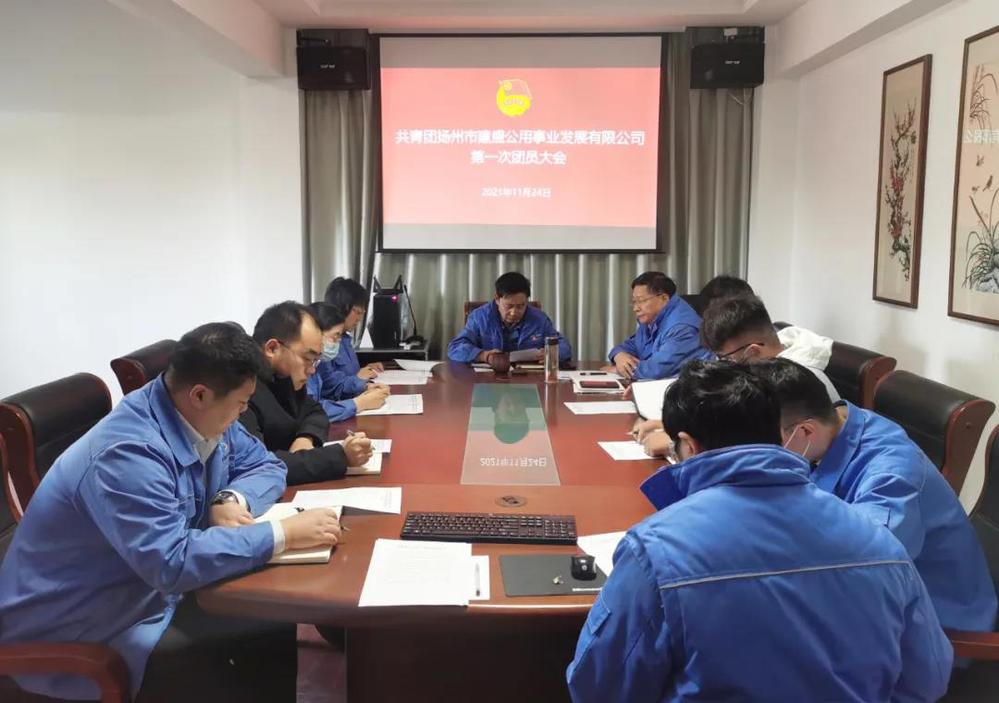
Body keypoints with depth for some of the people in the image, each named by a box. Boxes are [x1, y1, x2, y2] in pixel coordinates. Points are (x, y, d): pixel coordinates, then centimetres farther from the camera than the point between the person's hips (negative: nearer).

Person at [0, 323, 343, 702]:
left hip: (153, 586, 9)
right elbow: (172, 562, -37)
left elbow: (266, 465, 6)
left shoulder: (198, 417, -4)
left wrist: (232, 499, -16)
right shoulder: (129, 453, -31)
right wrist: (284, 534, -33)